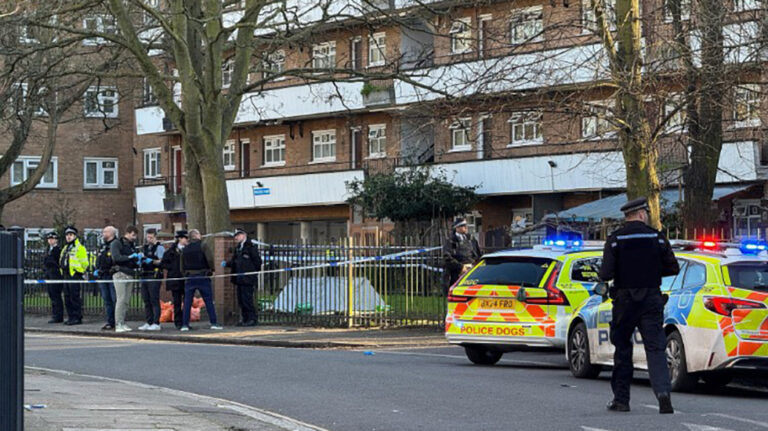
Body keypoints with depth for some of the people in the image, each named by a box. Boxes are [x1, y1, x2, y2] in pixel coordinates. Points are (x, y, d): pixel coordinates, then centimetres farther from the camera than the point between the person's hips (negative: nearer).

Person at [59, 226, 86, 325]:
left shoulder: (79, 248, -6)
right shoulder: (65, 248, 21)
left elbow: (84, 262, -10)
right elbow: (62, 262, 29)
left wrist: (79, 272, -9)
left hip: (75, 276, -9)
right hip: (66, 275, 9)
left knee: (74, 298, -10)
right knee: (67, 298, 9)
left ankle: (77, 318, -8)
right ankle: (71, 317, 14)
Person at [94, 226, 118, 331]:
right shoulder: (103, 246, 19)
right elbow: (98, 260, 27)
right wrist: (97, 270, 15)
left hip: (112, 276, -9)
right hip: (102, 277, 9)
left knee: (115, 300, -8)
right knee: (107, 300, 10)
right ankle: (110, 322, 15)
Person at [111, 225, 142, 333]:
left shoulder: (132, 245, 21)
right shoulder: (117, 244, -1)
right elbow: (116, 258, -15)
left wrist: (138, 260, 5)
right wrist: (130, 257, -17)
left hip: (130, 275, 7)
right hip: (120, 274, -7)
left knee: (126, 300, 4)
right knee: (121, 299, -12)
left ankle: (122, 323, 7)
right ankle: (118, 324, -12)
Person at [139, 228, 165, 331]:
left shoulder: (159, 247, -2)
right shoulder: (145, 247, 20)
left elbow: (162, 261, -10)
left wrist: (152, 261, -23)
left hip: (154, 276, -8)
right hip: (144, 275, 8)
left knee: (154, 300, -9)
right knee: (146, 300, 8)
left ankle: (156, 323, -9)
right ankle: (149, 323, 14)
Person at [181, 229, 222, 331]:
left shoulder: (185, 249, 7)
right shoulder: (202, 246, -6)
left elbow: (182, 266, 12)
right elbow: (209, 259, -7)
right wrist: (210, 270, 7)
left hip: (190, 277, 3)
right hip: (202, 277, -3)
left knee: (187, 302, 5)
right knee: (209, 301, 1)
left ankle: (185, 324, 1)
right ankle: (214, 323, -1)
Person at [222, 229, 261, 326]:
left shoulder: (250, 247, -8)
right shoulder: (237, 248, 17)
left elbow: (257, 261, -8)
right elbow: (234, 261, 20)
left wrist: (255, 273, -6)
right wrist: (226, 263, 3)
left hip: (247, 279, -9)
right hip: (239, 278, 9)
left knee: (247, 299, -10)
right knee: (241, 300, 11)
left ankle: (252, 319, -5)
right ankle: (245, 319, 18)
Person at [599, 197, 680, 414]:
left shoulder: (615, 239, -4)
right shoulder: (656, 237, 0)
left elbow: (606, 274, -12)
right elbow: (673, 268, 1)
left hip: (624, 300, 0)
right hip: (652, 299, 0)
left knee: (622, 348, 11)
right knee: (655, 348, -1)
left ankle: (621, 399, 15)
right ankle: (663, 392, -21)